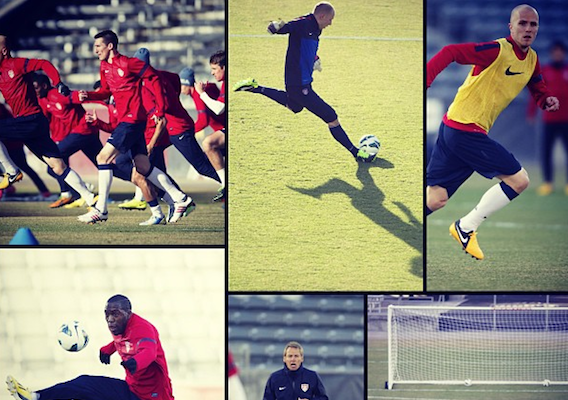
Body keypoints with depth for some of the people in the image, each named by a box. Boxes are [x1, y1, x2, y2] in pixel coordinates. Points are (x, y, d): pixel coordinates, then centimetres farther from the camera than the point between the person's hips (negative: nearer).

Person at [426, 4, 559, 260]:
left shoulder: (531, 59, 12)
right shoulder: (498, 50, -15)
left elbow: (537, 88, 27)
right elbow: (452, 53, -20)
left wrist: (547, 100, 3)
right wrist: (425, 81, -31)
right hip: (465, 130, -8)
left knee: (434, 199, 6)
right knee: (519, 180, -7)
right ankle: (466, 228, 3)